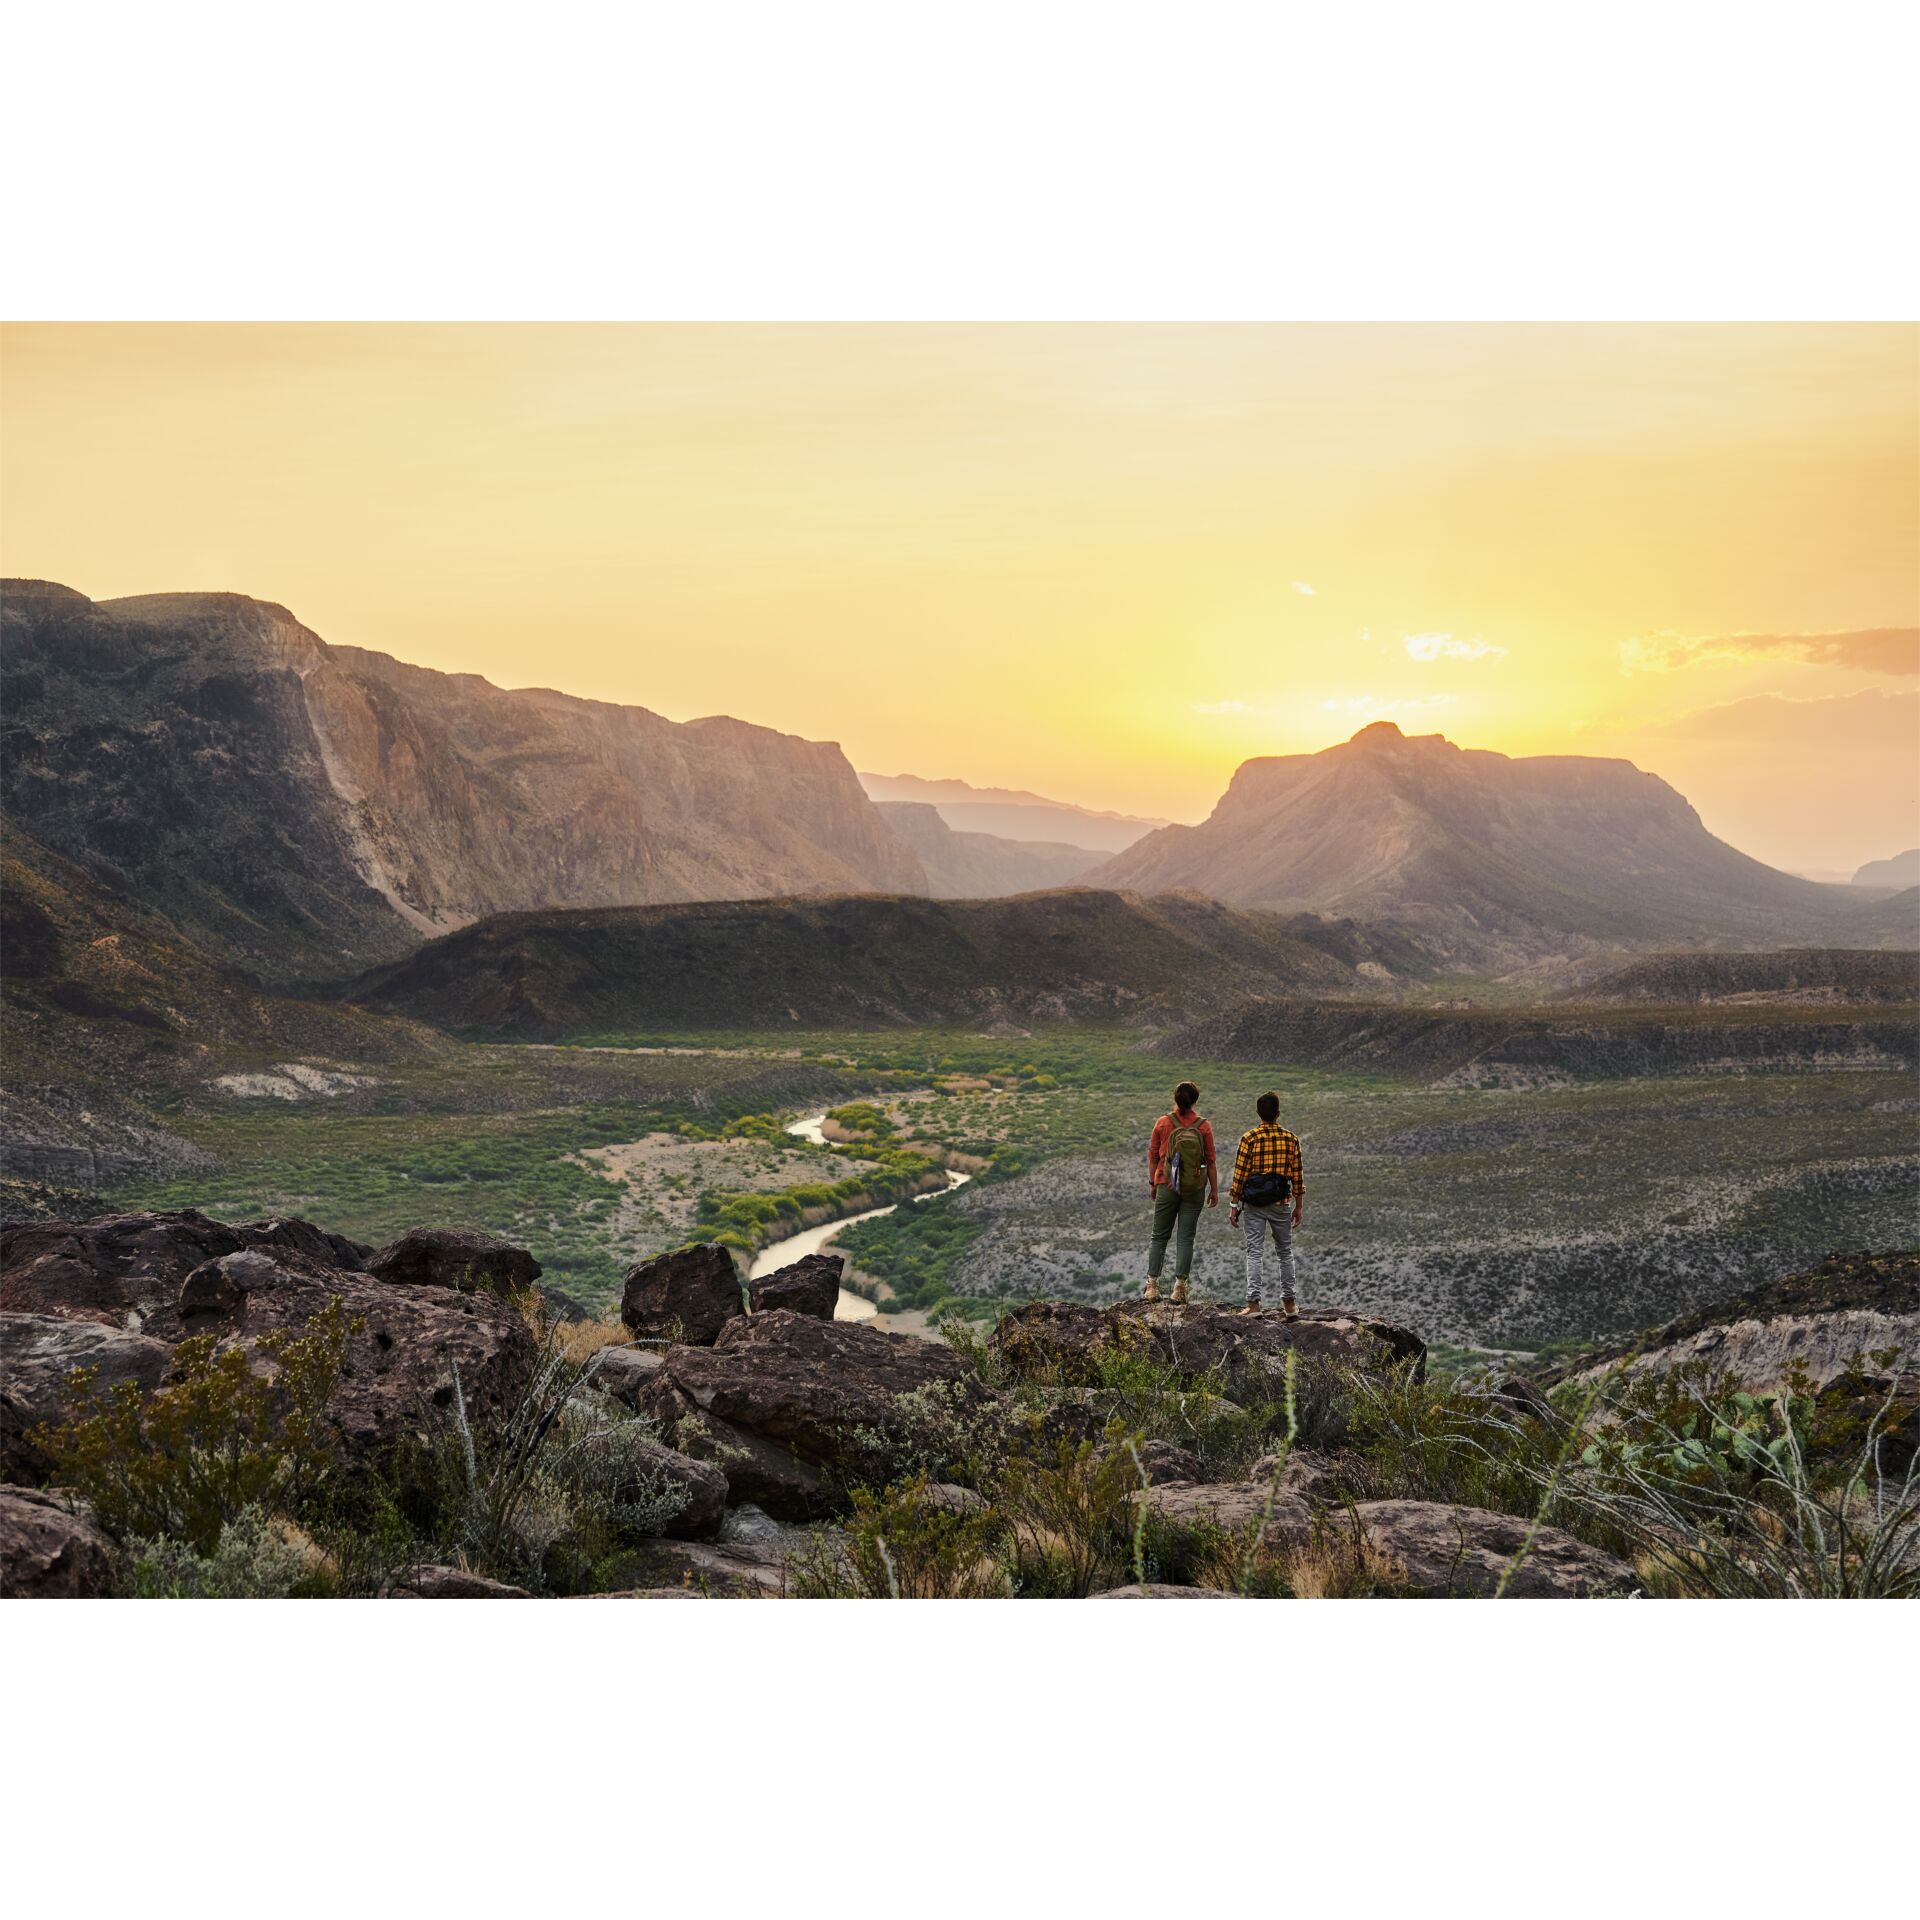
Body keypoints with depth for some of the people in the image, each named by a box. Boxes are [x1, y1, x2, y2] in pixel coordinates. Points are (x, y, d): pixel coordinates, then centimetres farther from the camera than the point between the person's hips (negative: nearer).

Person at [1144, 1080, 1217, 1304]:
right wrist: (1214, 1189, 6)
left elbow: (1153, 1155, 2)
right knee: (1186, 1237, 4)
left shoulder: (1163, 1123, -3)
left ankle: (1152, 1285, 6)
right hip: (1194, 1189, 0)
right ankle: (1179, 1287, -1)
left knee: (1160, 1236, 10)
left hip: (1167, 1185, 0)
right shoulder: (1203, 1126, -4)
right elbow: (1210, 1161, -2)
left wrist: (1152, 1182, 13)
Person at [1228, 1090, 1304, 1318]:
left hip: (1254, 1204, -2)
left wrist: (1234, 1205, -1)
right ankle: (1288, 1302, 16)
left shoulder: (1250, 1138, -6)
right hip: (1281, 1203, 2)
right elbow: (1298, 1175, 4)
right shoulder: (1291, 1139, 1)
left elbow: (1240, 1173, -7)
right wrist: (1299, 1205, 12)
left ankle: (1253, 1303, -5)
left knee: (1255, 1252, 0)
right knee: (1285, 1252, 14)